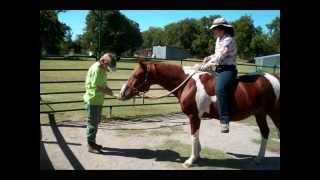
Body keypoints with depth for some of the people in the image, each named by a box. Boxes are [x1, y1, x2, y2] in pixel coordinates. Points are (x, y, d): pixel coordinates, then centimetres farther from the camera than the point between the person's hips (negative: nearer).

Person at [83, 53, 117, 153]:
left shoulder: (102, 69, 8)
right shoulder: (96, 69, -21)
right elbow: (97, 87, -24)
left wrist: (108, 90, -1)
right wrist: (109, 92, -15)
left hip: (98, 100, 10)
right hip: (92, 100, -10)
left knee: (96, 122, 18)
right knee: (92, 123, 0)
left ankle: (92, 142, 31)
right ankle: (90, 146, 12)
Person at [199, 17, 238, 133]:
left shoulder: (228, 40, -12)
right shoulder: (219, 40, 17)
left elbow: (220, 56, -20)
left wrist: (207, 65, -17)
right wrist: (208, 58, 10)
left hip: (227, 69, -11)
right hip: (218, 69, 11)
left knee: (219, 89, -34)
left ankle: (224, 120, -33)